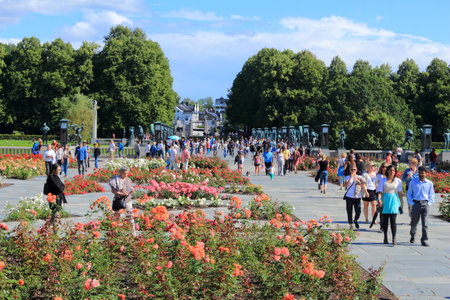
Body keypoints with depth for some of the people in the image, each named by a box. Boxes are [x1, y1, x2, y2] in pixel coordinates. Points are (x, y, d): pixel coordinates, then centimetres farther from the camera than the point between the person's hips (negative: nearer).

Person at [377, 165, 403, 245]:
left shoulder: (398, 181, 8)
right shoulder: (383, 180, 7)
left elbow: (400, 193, 10)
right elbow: (380, 191, 0)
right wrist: (379, 199, -17)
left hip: (394, 200, -1)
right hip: (385, 200, 1)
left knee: (393, 220, -11)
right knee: (385, 220, 4)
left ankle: (394, 239, -15)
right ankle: (385, 237, 17)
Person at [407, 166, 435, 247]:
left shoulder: (429, 183, 6)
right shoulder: (413, 182, 4)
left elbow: (431, 195, 14)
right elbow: (409, 193, 10)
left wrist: (429, 203, 1)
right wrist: (411, 203, -1)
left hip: (425, 204, 0)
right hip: (416, 204, 0)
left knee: (425, 223, -8)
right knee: (414, 222, 8)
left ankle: (424, 240, -5)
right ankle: (412, 236, 32)